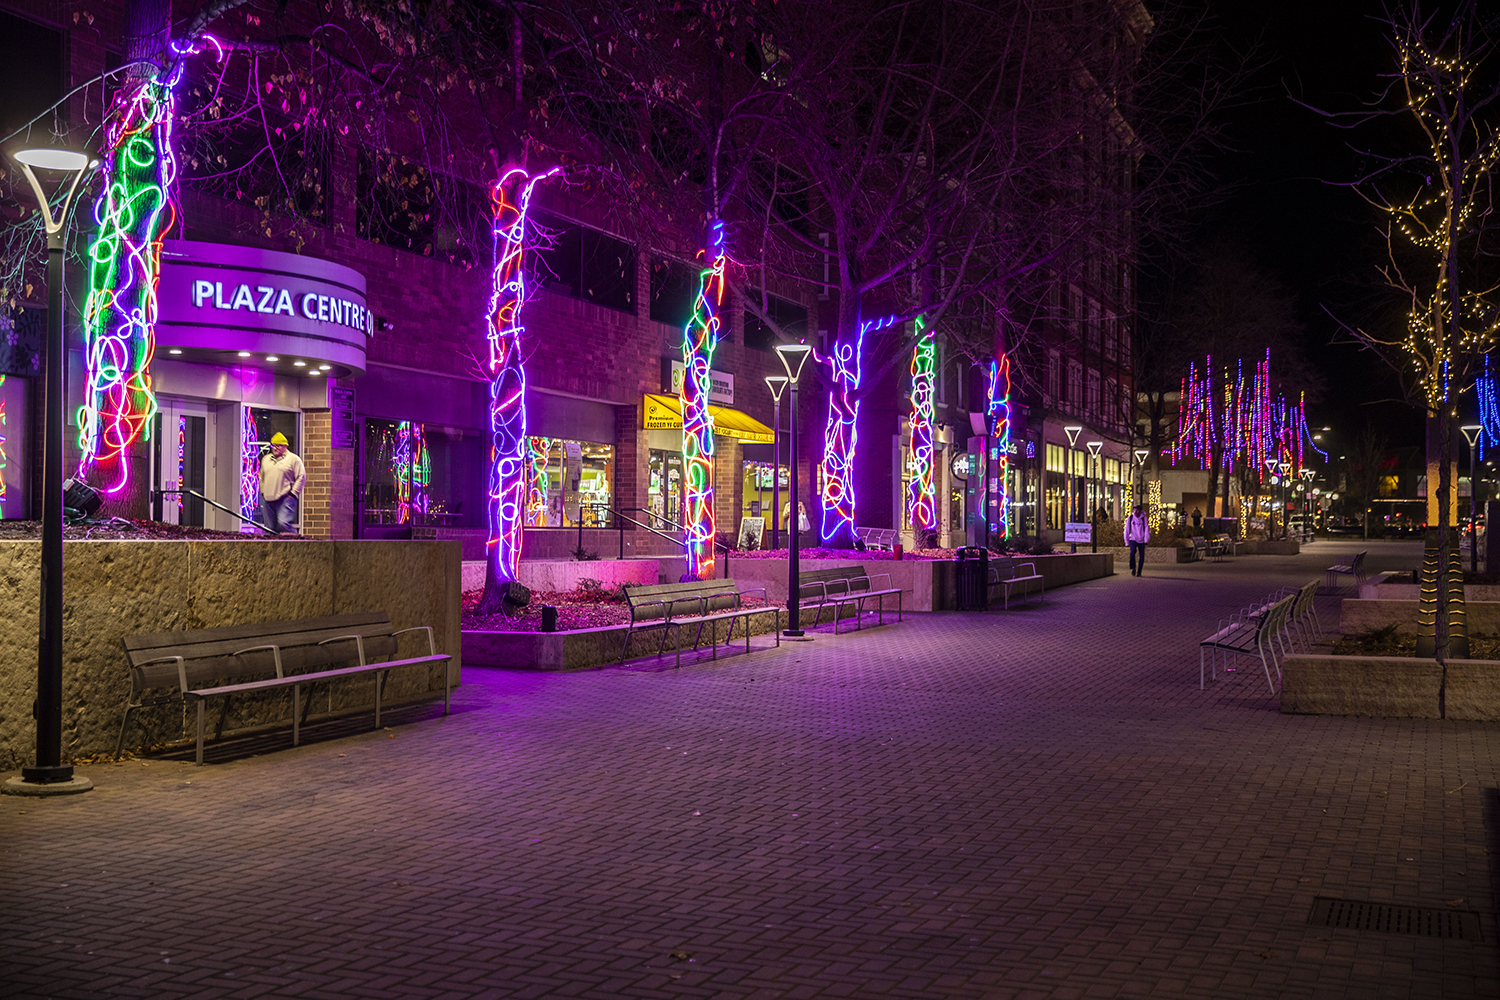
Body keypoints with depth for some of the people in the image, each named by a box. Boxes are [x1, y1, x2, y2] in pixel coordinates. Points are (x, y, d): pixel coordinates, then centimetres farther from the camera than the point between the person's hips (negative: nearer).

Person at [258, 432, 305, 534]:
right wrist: (263, 491, 18)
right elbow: (261, 477, 29)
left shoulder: (294, 459, 0)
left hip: (285, 498, -6)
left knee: (283, 523, -21)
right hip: (267, 499, 6)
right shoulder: (266, 459, 18)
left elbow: (301, 477, -3)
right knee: (269, 526, 6)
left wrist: (293, 493, -8)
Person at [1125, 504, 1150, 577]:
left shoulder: (1144, 518, -3)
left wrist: (1146, 540, -15)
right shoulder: (1130, 518, -1)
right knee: (1132, 552, -24)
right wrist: (1127, 542, 3)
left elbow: (1147, 529, -6)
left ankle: (1139, 571, 13)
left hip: (1141, 540, 1)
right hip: (1133, 539, -1)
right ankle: (1133, 569, -14)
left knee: (1141, 556, -1)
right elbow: (1127, 530, 3)